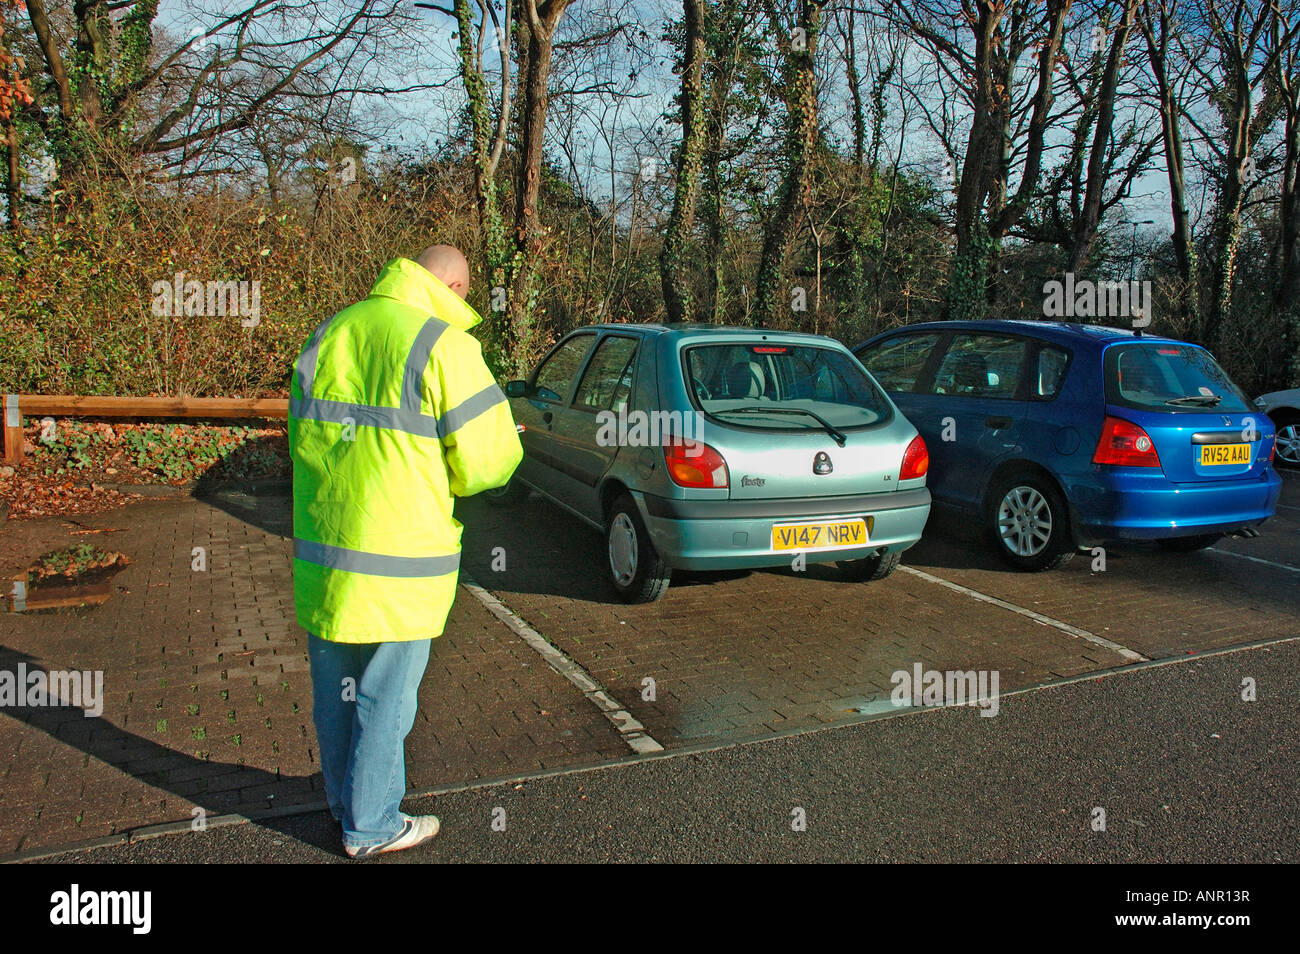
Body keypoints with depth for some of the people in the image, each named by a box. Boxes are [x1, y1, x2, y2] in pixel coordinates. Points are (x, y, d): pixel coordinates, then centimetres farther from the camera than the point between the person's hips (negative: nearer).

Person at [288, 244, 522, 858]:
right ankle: (370, 826, 26)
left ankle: (344, 799, 42)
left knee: (334, 690, 21)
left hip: (322, 554, 7)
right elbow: (488, 461, -13)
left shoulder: (329, 334, 7)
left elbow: (302, 436, 13)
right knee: (384, 698, 10)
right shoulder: (444, 346, -14)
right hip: (397, 560, -6)